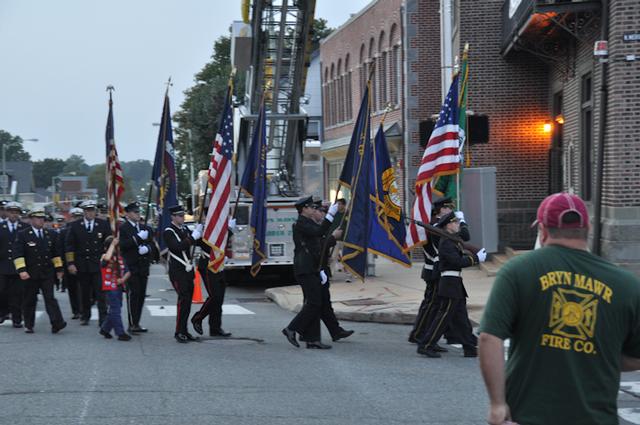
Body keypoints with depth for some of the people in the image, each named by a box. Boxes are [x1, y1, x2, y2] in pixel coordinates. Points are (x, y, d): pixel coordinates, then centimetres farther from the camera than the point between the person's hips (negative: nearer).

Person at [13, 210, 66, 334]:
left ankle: (57, 323, -16)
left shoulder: (48, 234, 12)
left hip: (47, 273, 2)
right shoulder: (23, 235, -3)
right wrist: (21, 270, -19)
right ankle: (28, 326, 19)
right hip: (31, 274, -2)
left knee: (50, 298, -7)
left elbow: (54, 253, 18)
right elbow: (18, 254, -9)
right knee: (30, 300, 7)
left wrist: (58, 268, 13)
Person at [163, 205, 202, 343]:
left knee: (187, 301, 7)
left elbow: (196, 242, 17)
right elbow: (177, 247, -22)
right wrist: (193, 237, -24)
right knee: (183, 299, -14)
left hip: (188, 270, 7)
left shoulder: (184, 229, 15)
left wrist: (199, 233, -2)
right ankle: (179, 332, -11)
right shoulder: (168, 232, -8)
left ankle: (184, 332, 12)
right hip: (177, 271, -7)